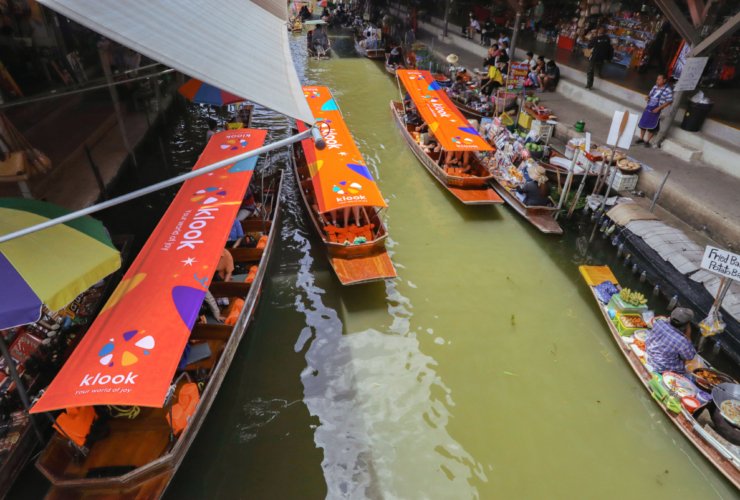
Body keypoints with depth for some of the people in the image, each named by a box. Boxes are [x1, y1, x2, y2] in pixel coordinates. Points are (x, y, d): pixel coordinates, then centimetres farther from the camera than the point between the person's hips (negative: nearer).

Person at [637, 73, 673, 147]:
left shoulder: (668, 90, -15)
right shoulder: (655, 87, 3)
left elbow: (669, 101, -14)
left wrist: (659, 108, -21)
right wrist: (647, 97, -5)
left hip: (656, 110, -6)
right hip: (648, 108, 6)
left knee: (651, 127, 4)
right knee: (642, 124, 13)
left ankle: (647, 141, 17)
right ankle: (641, 138, 29)